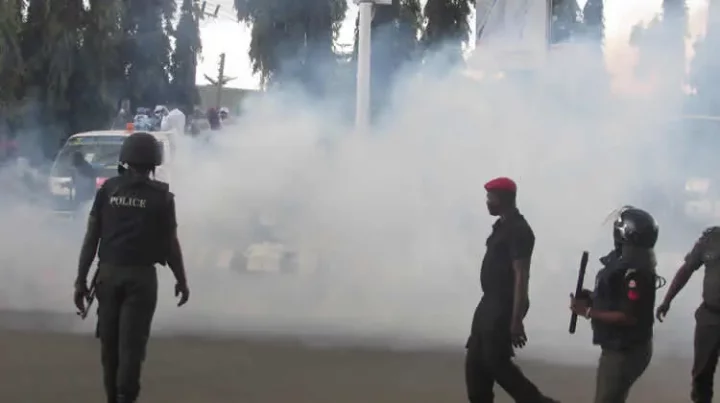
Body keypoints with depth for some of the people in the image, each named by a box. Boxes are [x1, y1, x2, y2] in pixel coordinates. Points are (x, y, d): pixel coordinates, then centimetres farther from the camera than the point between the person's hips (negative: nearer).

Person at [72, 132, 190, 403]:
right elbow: (170, 243, -1)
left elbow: (91, 237, 0)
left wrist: (81, 279, 4)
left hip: (109, 273, 2)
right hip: (141, 276, -2)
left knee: (110, 341, 13)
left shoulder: (108, 189, 2)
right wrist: (181, 281, 11)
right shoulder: (161, 196, -4)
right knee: (131, 343, -3)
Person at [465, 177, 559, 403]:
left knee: (496, 362, -9)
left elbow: (521, 276, -21)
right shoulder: (502, 226, 13)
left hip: (504, 307, -10)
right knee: (475, 362, 8)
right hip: (490, 304, 10)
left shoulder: (518, 230, -16)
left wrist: (516, 320, -24)